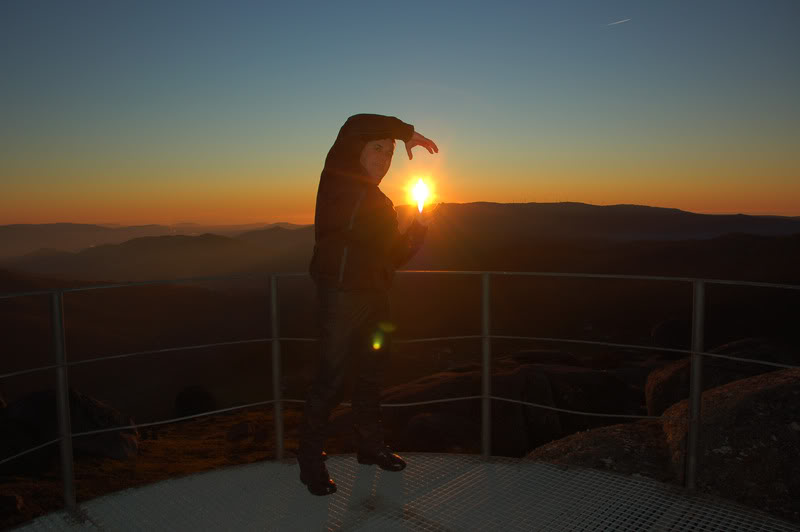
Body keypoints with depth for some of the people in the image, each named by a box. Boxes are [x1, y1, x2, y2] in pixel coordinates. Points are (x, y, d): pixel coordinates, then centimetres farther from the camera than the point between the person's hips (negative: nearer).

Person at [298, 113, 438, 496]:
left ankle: (370, 446, 34)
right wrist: (407, 133, -11)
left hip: (375, 297, 8)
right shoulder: (339, 179, -2)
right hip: (341, 294, -8)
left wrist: (415, 235, 4)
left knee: (370, 375, 18)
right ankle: (311, 460, 10)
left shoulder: (381, 203, 19)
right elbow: (354, 127, -18)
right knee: (331, 379, -5)